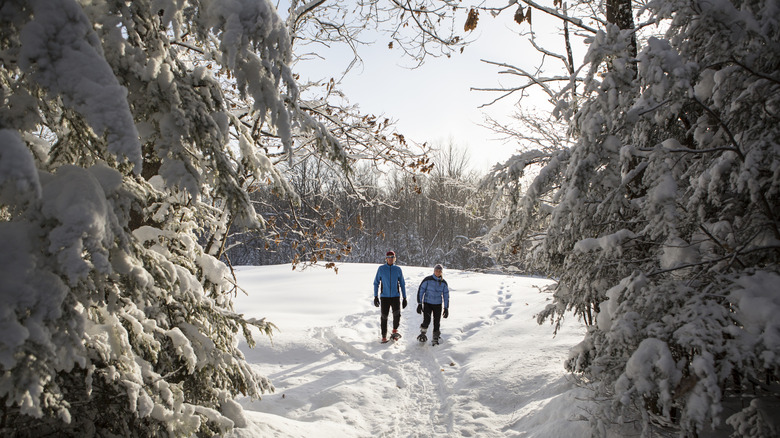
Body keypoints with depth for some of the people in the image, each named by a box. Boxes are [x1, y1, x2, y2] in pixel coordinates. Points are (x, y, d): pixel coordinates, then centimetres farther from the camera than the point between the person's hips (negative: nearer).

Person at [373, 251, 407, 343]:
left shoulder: (398, 269, 5)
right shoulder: (381, 269, 2)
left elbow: (402, 284, 11)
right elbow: (376, 283, 6)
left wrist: (404, 298, 7)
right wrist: (376, 296, -1)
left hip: (395, 296, 0)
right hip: (384, 297, 0)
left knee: (397, 314, -18)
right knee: (384, 317, 1)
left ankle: (394, 331, 5)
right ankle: (384, 337, 13)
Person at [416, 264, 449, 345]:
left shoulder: (444, 283, -1)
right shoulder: (427, 280, -10)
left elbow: (446, 295, 7)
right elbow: (420, 291, -7)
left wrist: (446, 308, 3)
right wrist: (419, 304, -11)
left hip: (438, 305, 3)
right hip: (427, 303, -2)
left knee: (437, 322, 2)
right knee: (426, 321, -16)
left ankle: (435, 339, 18)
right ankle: (422, 333, 11)